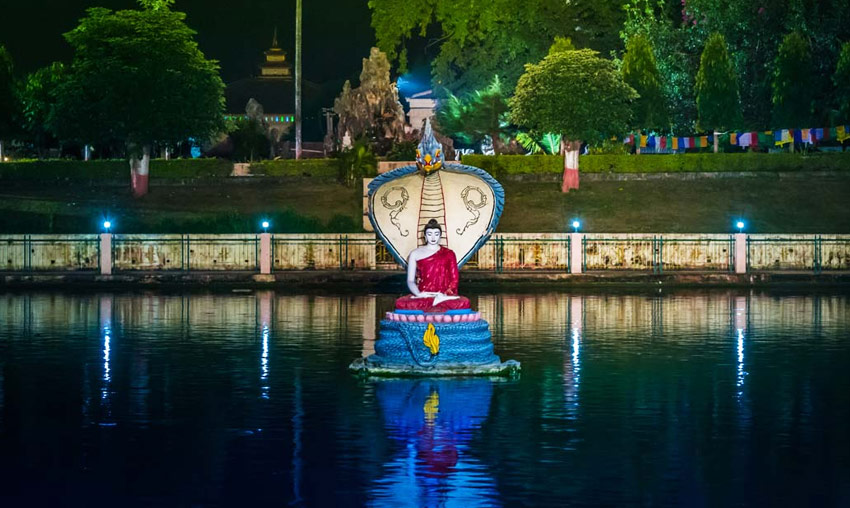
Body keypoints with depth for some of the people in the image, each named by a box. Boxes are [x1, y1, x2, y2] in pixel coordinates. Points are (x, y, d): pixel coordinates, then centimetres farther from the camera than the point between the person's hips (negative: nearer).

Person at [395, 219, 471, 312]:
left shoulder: (448, 254, 15)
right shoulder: (415, 254, 14)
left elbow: (454, 279, 8)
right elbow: (410, 281, 9)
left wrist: (445, 294, -11)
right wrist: (418, 293, -11)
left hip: (444, 295, 0)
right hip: (423, 296, 0)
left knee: (464, 303, -35)